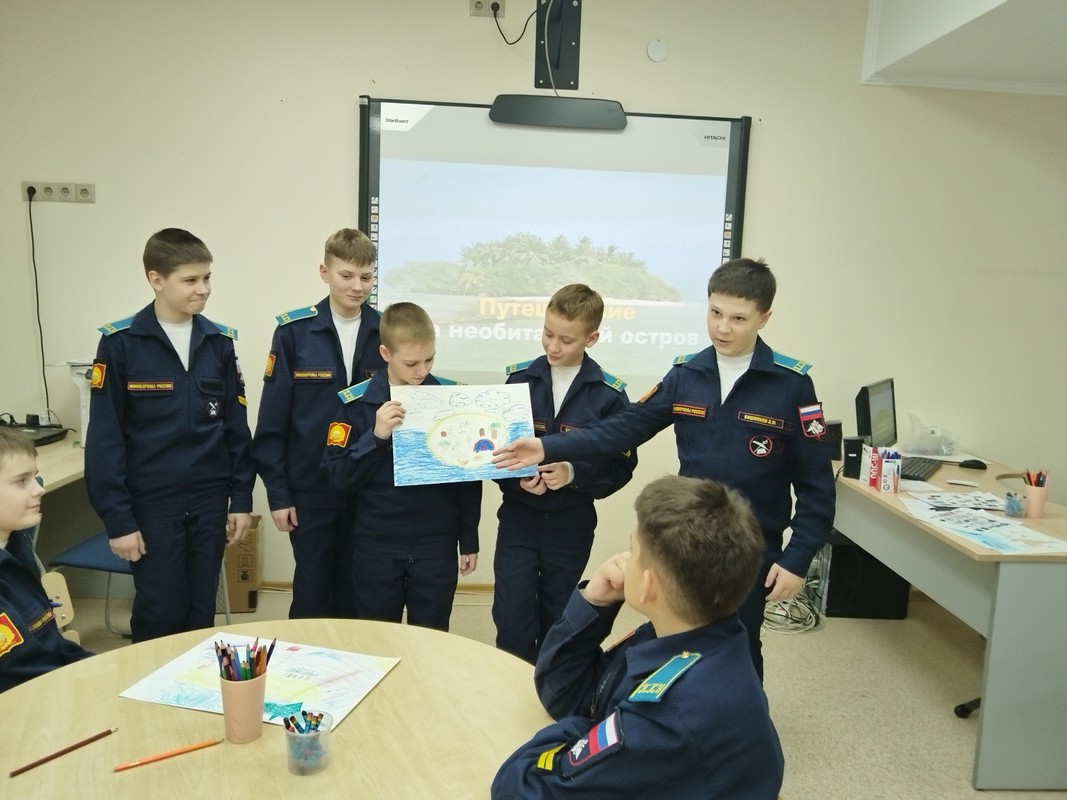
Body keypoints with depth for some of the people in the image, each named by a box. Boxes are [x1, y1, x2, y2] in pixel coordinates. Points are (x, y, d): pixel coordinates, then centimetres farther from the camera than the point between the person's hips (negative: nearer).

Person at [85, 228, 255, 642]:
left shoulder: (220, 342, 3)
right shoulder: (121, 344, -8)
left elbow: (236, 427, 7)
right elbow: (105, 439, -8)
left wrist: (241, 497, 4)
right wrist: (117, 518, -10)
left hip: (209, 502, 3)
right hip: (152, 503, -3)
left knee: (200, 613, 13)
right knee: (160, 614, 4)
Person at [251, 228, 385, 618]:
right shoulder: (294, 332, -6)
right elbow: (272, 420, -4)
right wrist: (277, 491, -6)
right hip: (310, 487, -2)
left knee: (355, 594, 14)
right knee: (312, 593, 10)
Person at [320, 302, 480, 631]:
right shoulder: (357, 402, -6)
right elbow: (338, 477, -7)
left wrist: (469, 540, 6)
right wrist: (376, 436, -21)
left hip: (436, 545, 1)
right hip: (376, 546, 0)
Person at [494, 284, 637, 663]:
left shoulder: (609, 394, -8)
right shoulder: (520, 378, -4)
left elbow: (621, 465, -5)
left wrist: (574, 473, -21)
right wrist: (517, 477, -16)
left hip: (571, 525, 0)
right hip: (518, 518, 1)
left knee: (557, 625, 15)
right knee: (512, 623, -1)